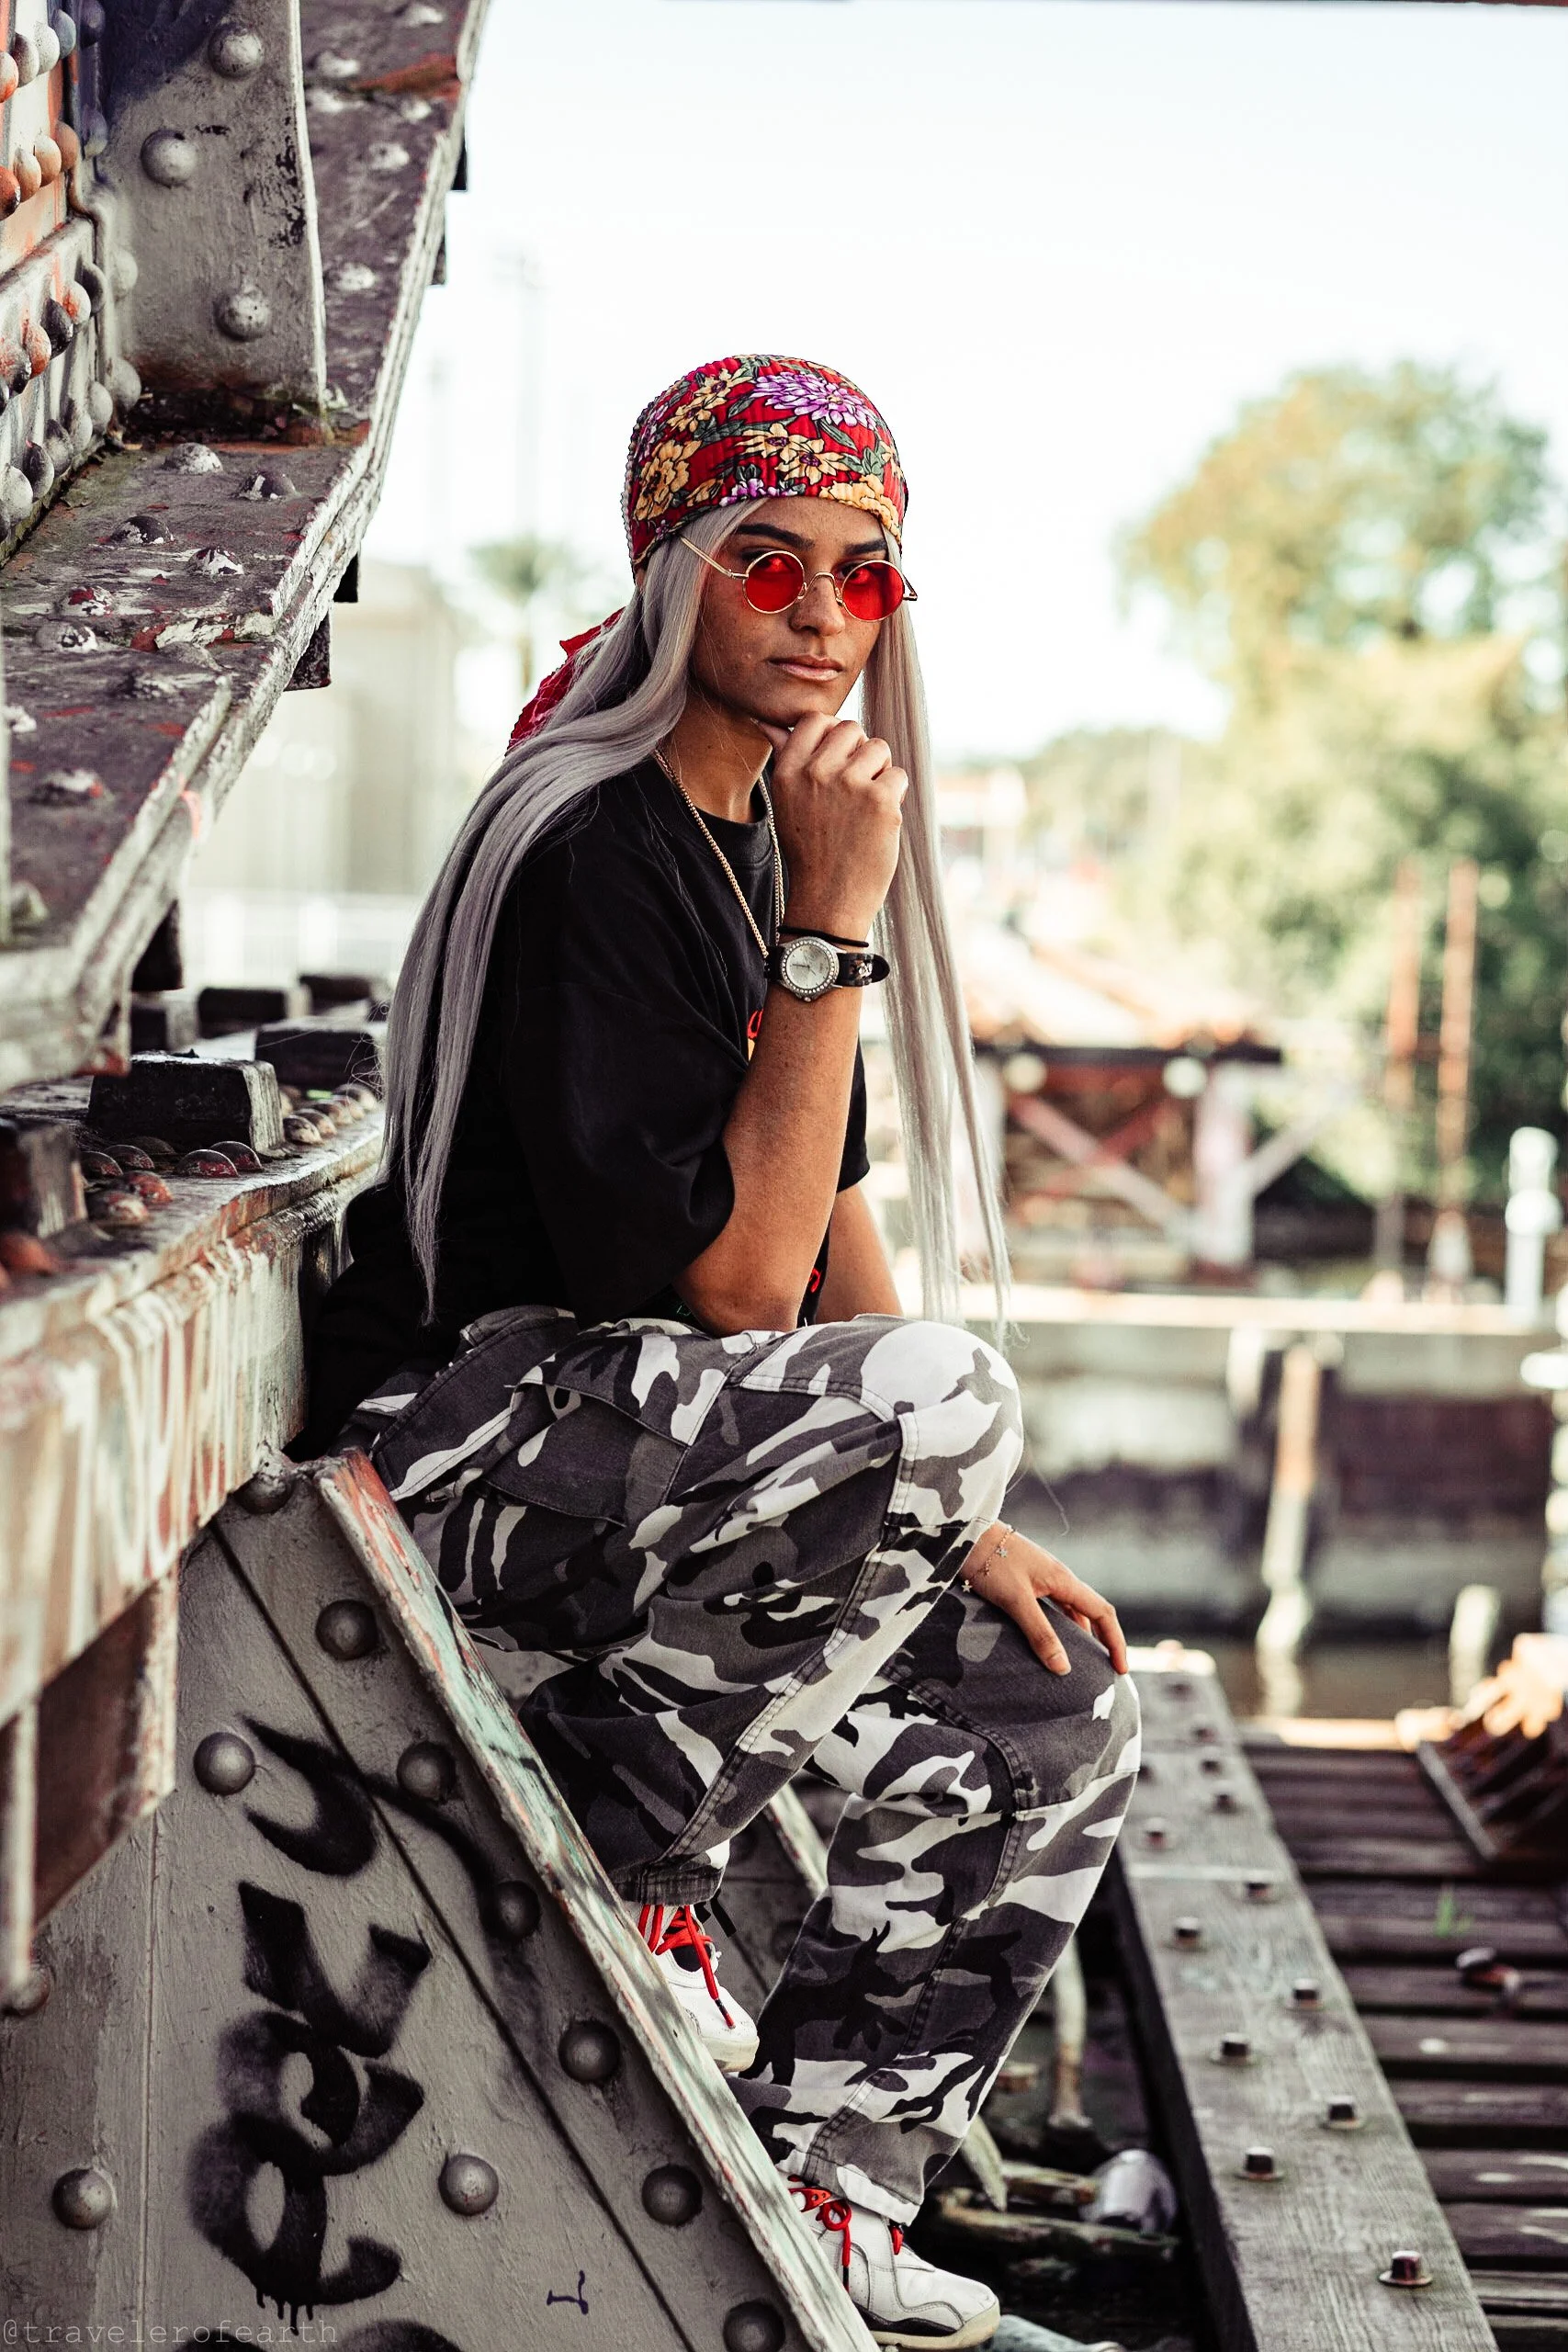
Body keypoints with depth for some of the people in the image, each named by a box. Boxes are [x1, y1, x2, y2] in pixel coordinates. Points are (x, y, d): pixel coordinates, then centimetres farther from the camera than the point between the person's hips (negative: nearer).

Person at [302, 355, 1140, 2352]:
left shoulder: (767, 827, 12)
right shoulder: (598, 853, -18)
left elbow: (829, 1224, 15)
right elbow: (735, 1282, -23)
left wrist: (965, 1526, 8)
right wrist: (833, 928, -23)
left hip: (651, 1464, 10)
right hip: (459, 1452, -9)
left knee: (1052, 1712, 6)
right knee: (926, 1400, -32)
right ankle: (618, 1864, -14)